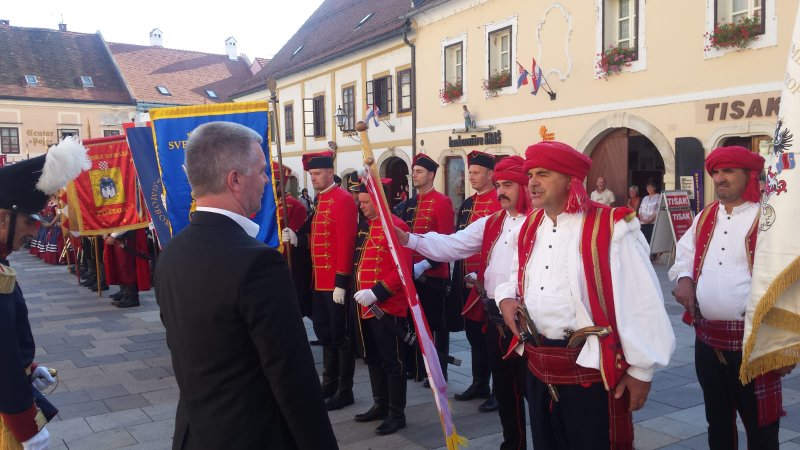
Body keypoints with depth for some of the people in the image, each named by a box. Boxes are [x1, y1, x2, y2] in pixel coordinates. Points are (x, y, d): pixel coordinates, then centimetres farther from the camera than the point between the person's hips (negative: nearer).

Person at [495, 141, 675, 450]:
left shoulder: (611, 228, -14)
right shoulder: (530, 227, 8)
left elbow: (641, 304, -13)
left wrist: (641, 369, -11)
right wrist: (506, 297, 3)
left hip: (591, 369, -7)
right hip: (538, 367, 7)